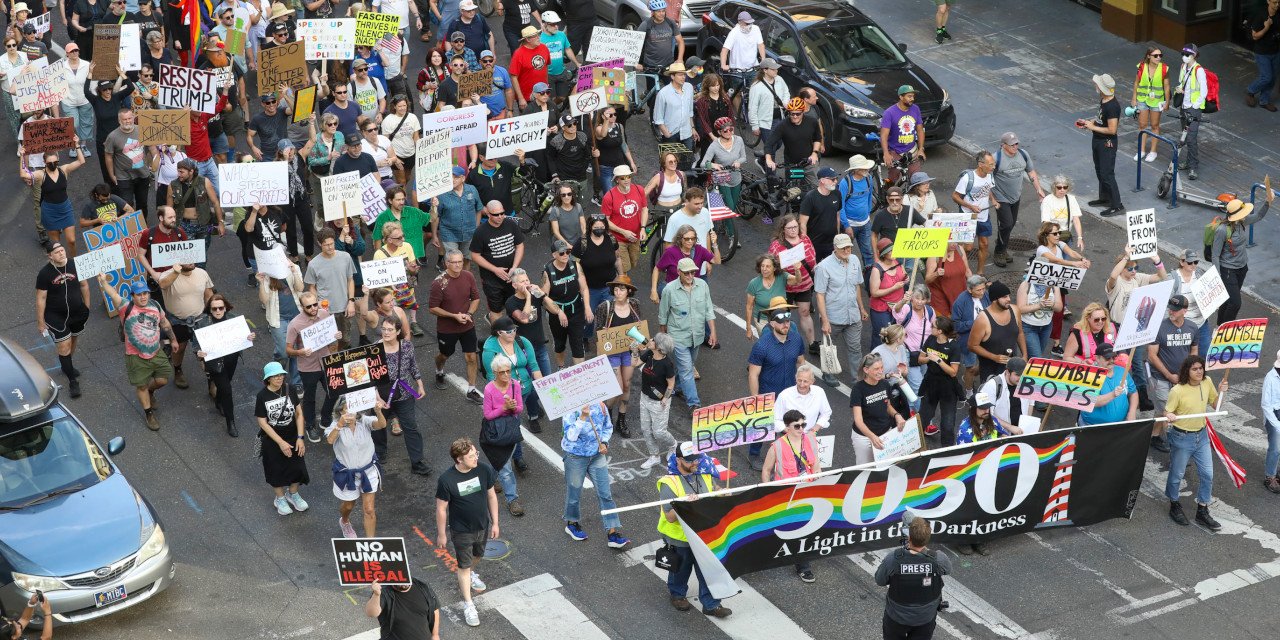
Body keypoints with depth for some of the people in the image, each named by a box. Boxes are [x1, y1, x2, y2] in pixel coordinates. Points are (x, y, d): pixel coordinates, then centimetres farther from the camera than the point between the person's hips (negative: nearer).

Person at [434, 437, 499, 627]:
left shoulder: (484, 470, -17)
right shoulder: (446, 480, -27)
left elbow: (491, 496, -3)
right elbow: (441, 508, -15)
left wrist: (495, 523, 2)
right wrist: (441, 534, -7)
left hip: (483, 526, 4)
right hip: (461, 531, -4)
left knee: (477, 555, 29)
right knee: (464, 565, 11)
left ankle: (469, 574, 61)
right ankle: (468, 604, 25)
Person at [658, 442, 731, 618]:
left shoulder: (704, 475, -3)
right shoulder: (669, 484, -21)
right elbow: (670, 517, -24)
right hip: (680, 537, -4)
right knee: (681, 569, 18)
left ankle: (711, 604, 18)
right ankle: (677, 594, 44)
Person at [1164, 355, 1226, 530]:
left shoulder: (1207, 382, -6)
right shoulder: (1177, 391, -22)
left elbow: (1215, 405, 7)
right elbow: (1167, 412, -14)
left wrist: (1220, 392, -12)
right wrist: (1169, 416, -37)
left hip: (1201, 435, 5)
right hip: (1182, 437, -5)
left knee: (1207, 474, 9)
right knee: (1177, 474, 11)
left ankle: (1202, 512, 24)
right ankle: (1174, 506, 35)